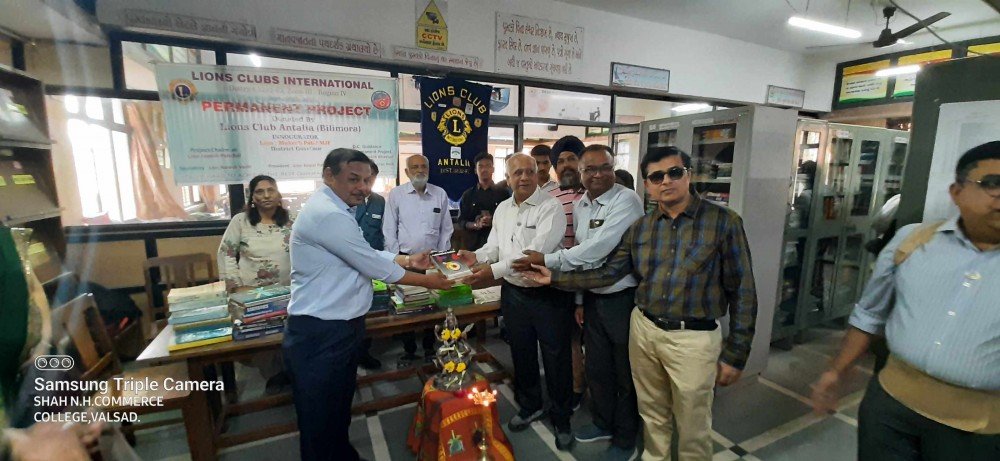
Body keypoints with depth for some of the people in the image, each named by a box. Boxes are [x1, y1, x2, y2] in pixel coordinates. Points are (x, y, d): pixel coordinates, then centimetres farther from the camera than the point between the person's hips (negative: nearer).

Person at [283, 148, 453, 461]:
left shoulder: (334, 211, 12)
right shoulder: (327, 214, -23)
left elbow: (367, 256, 16)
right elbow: (375, 266, -22)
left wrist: (408, 260, 6)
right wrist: (428, 281, -10)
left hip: (341, 326, 11)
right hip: (320, 333, -10)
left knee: (340, 406, 27)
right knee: (320, 420, 10)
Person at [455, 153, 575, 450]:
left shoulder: (550, 208, -15)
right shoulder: (502, 209, 8)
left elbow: (535, 251, -25)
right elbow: (495, 245, 12)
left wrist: (494, 270, -26)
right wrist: (477, 256, -9)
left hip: (548, 294, -6)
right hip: (513, 292, 6)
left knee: (556, 358, 9)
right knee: (521, 353, 21)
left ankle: (561, 418, 32)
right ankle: (530, 406, 44)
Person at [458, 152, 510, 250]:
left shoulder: (503, 193, 6)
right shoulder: (468, 194, 10)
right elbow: (461, 221, 6)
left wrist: (494, 222, -15)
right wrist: (476, 225, -11)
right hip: (474, 243, 1)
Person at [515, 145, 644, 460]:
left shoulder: (626, 201, -19)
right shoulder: (579, 206, 5)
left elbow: (597, 248, -27)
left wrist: (546, 260, -22)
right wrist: (580, 299, 12)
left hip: (623, 299, -6)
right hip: (592, 297, 7)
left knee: (625, 373, 12)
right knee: (596, 368, 21)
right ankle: (603, 423, 46)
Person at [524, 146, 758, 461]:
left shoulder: (724, 222, -9)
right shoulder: (639, 228, 2)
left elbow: (742, 291, -7)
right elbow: (607, 273, 2)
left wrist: (735, 354, -7)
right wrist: (556, 278, -3)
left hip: (693, 338, -3)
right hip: (643, 329, 4)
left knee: (692, 425, 15)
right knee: (652, 414, 22)